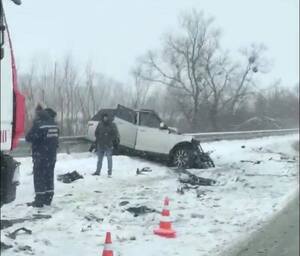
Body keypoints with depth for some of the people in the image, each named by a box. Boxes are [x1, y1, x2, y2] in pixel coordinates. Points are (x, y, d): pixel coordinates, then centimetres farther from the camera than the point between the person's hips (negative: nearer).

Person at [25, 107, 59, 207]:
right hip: (52, 155, 7)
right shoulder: (54, 125, 5)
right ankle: (48, 198, 19)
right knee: (49, 176, 14)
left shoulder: (38, 125, -17)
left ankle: (39, 200, -1)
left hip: (40, 155, -7)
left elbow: (28, 138, -13)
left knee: (39, 177, -1)